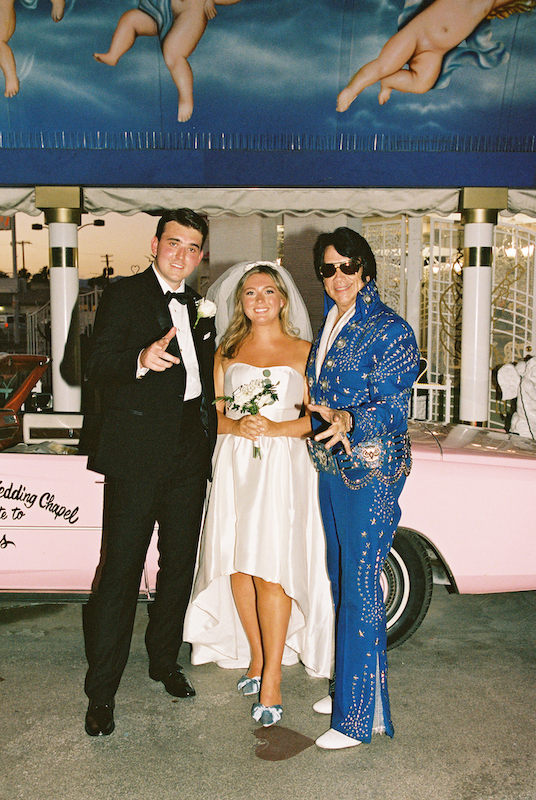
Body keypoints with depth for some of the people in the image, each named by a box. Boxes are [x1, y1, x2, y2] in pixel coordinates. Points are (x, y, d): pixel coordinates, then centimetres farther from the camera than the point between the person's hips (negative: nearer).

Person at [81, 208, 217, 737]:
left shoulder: (199, 309, 17)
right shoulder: (123, 295, -2)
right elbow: (97, 367, -13)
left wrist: (210, 443, 12)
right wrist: (142, 359, -33)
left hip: (189, 455, 6)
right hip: (136, 454, -6)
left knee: (179, 565, 15)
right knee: (120, 570, -4)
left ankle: (164, 661, 33)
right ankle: (101, 692, 7)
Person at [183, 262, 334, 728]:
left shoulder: (304, 352, 5)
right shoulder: (227, 352, 14)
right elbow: (212, 412, 11)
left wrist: (275, 428, -14)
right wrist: (235, 426, -9)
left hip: (283, 467, -3)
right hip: (234, 465, 3)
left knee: (270, 569, -9)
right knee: (237, 566, 4)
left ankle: (272, 680, -1)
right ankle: (256, 656, 23)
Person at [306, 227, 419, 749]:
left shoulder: (390, 331, -11)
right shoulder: (331, 326, 13)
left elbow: (389, 406, -18)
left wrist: (349, 421, -34)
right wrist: (327, 418, 5)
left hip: (371, 471, -8)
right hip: (332, 467, 8)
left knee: (360, 588, -4)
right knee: (340, 578, 16)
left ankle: (359, 715, 9)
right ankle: (347, 689, 32)